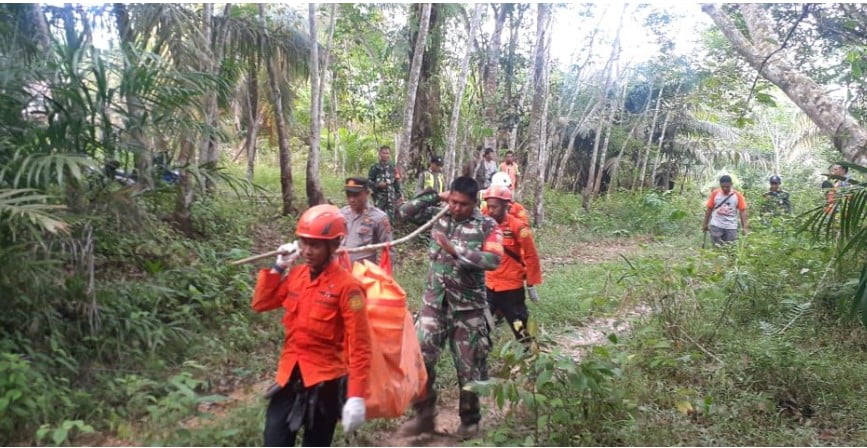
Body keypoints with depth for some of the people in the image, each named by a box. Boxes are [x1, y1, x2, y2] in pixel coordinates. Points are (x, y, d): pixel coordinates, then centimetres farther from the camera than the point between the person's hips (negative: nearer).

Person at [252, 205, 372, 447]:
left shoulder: (346, 285, -17)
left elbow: (360, 346, -17)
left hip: (325, 379, -5)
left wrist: (356, 396, -22)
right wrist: (279, 267, 0)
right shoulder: (296, 275, 2)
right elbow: (260, 304, 12)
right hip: (290, 375, 5)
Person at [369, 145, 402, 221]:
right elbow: (369, 181, 0)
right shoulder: (375, 168, 1)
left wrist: (398, 196, 10)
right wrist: (377, 185, -17)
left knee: (390, 218, 3)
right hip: (379, 197, -3)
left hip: (391, 197, 3)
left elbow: (397, 183, 15)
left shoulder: (393, 168, 13)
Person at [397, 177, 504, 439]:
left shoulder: (487, 227, -8)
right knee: (419, 358, 0)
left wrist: (455, 250, -24)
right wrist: (435, 198, -5)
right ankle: (424, 415, 18)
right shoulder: (439, 216, 3)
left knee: (469, 367, 9)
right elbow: (406, 211, 6)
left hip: (468, 308, -3)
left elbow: (493, 260, -21)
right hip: (435, 303, 3)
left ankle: (470, 420, 29)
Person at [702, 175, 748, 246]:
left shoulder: (738, 195, -2)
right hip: (716, 226, 0)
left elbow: (742, 211, -2)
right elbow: (709, 209, 6)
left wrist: (744, 227, -8)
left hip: (731, 227, 0)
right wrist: (705, 224, 7)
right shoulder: (715, 193, 0)